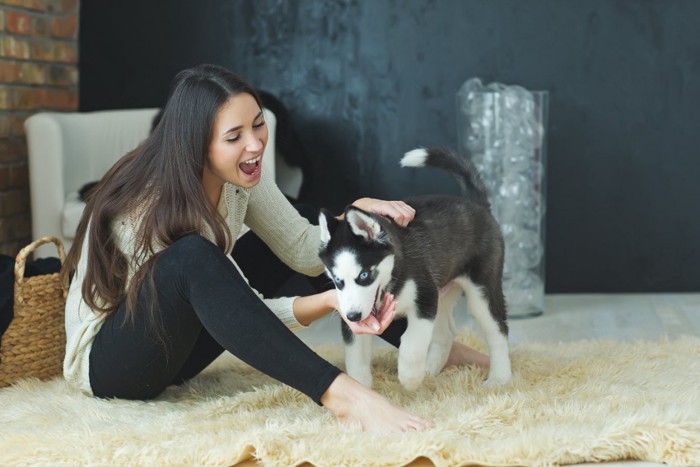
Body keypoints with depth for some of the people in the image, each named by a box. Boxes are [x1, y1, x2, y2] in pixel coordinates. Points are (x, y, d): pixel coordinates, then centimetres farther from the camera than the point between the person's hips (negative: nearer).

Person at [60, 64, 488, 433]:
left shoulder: (239, 174, -8)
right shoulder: (155, 205, -29)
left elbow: (303, 249, -4)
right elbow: (245, 308, -26)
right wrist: (328, 302, -39)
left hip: (174, 344, 8)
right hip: (105, 362, -8)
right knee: (191, 257, -38)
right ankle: (341, 394, -47)